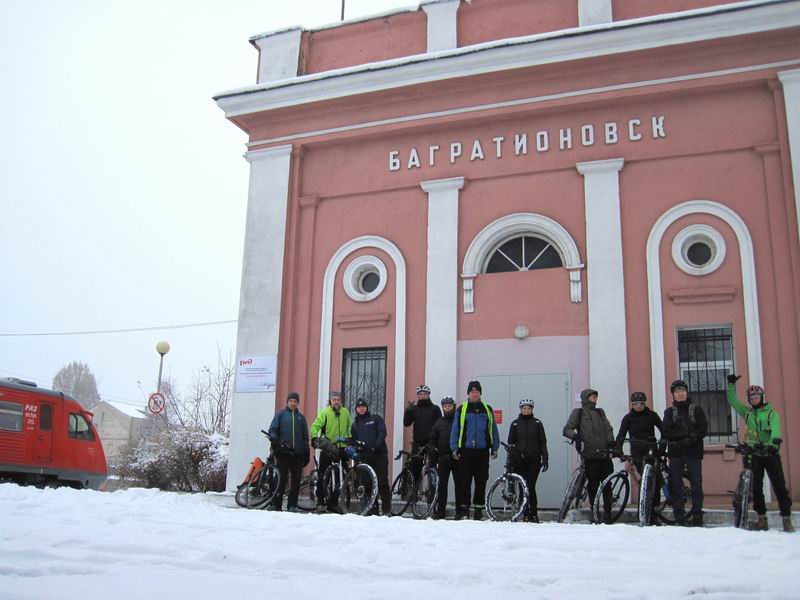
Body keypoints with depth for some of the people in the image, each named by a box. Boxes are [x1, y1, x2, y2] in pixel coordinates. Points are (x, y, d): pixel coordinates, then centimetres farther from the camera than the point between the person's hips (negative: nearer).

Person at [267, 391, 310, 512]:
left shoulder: (301, 417, 19)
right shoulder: (281, 415, 11)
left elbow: (305, 437, 20)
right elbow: (272, 431, 4)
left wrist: (306, 453, 13)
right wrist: (276, 441, -15)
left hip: (298, 453, 3)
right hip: (283, 452, -3)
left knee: (296, 480, 1)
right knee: (281, 478, -7)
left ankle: (292, 505, 8)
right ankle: (276, 504, 0)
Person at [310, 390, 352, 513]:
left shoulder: (345, 412, 9)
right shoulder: (325, 412, -4)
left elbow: (350, 428, 18)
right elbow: (315, 426, -12)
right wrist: (315, 438, -27)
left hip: (341, 448, 4)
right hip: (327, 448, -4)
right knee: (323, 475, 0)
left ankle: (333, 503, 14)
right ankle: (320, 501, 10)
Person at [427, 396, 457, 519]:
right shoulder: (439, 423, 13)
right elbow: (431, 439, 15)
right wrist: (432, 448, -1)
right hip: (443, 458, 2)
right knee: (442, 485, 1)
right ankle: (440, 510, 6)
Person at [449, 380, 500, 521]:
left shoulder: (487, 409, 10)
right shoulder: (461, 409, 4)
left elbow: (493, 430, 13)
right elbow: (455, 429, 4)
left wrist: (495, 448, 8)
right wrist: (454, 448, -2)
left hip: (482, 451, 2)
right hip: (466, 450, -2)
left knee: (481, 481, 6)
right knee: (463, 481, -3)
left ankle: (479, 509, 14)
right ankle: (463, 508, 1)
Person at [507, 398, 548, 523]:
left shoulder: (537, 423, 7)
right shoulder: (515, 423, 9)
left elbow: (543, 442, 7)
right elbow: (510, 442, 11)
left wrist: (545, 459, 1)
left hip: (534, 460, -1)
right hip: (519, 460, 1)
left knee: (531, 486, -9)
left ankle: (534, 514, 1)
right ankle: (526, 514, 7)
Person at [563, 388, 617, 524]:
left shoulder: (600, 412, 20)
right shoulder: (578, 413, 7)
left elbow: (608, 429, 15)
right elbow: (567, 429, 0)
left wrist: (612, 444, -1)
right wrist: (575, 436, -20)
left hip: (605, 455, 4)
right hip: (590, 456, -3)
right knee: (593, 485, -4)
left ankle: (607, 513, 6)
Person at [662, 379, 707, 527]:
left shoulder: (696, 410, 9)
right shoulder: (669, 412, 11)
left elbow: (703, 430, -2)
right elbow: (666, 433, -3)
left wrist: (689, 440, -18)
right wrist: (689, 434, -13)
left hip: (693, 453, -1)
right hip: (675, 453, 1)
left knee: (696, 486, -3)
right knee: (676, 486, -1)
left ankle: (697, 519, 3)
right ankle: (680, 518, 4)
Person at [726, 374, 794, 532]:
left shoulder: (771, 413, 0)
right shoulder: (746, 412, 12)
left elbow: (775, 429, -16)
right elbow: (732, 400, 14)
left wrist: (774, 442, -36)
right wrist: (731, 384, 2)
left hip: (770, 453, -3)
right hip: (753, 453, 4)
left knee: (779, 486, -5)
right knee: (756, 487, 3)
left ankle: (786, 519, 0)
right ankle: (762, 518, 11)